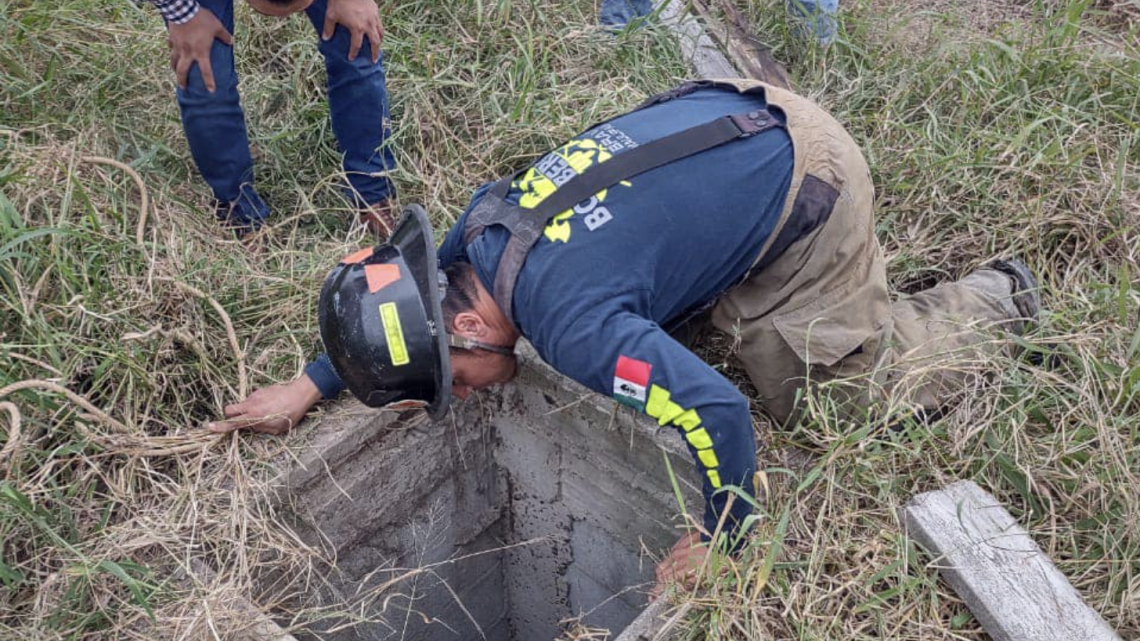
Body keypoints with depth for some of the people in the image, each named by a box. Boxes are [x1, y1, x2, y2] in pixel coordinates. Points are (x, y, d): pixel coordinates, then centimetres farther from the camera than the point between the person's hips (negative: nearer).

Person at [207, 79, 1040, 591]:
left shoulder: (572, 324, -32)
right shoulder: (481, 228, -6)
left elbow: (716, 411, -35)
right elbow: (393, 304, 14)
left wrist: (719, 540, -18)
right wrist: (309, 386, 13)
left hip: (806, 179, -8)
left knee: (831, 389, 5)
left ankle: (994, 302, 21)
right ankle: (863, 274, 32)